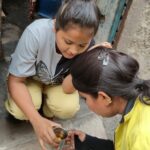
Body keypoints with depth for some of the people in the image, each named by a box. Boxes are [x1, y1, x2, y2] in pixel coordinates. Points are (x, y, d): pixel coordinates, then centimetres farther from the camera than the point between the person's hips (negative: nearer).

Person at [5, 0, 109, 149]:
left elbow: (67, 88, -26)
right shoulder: (36, 33, -40)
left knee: (69, 108, -25)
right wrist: (36, 120, -44)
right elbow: (15, 81, -31)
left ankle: (47, 108, 9)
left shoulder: (88, 47, -31)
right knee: (20, 110, -28)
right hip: (29, 76, -2)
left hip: (57, 81, 2)